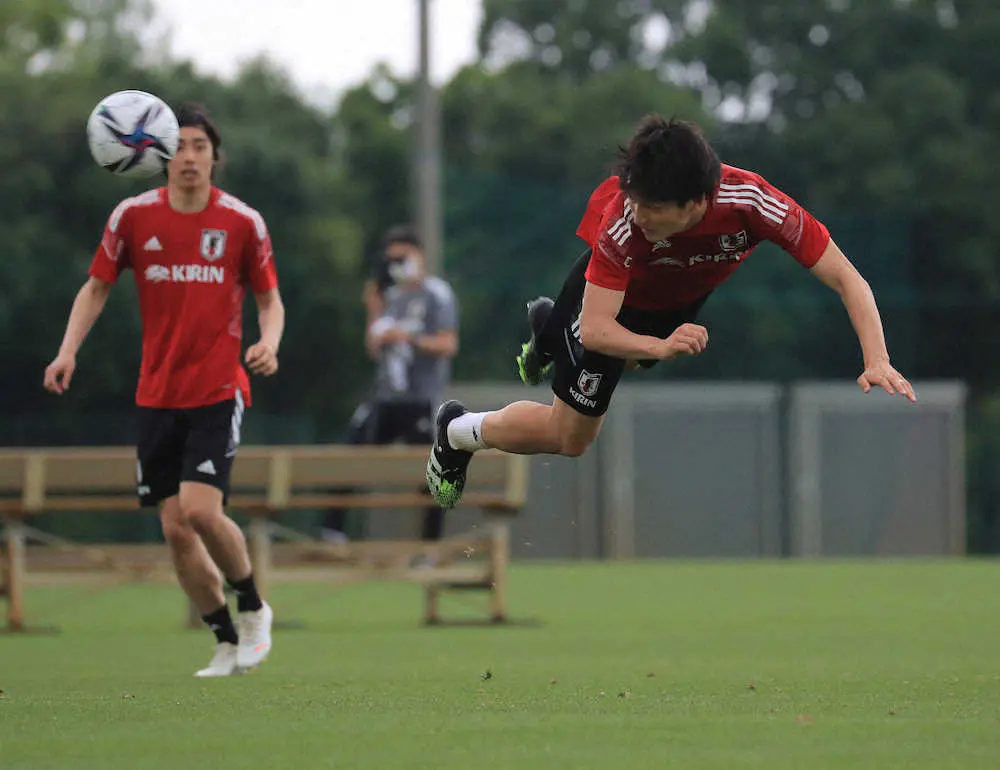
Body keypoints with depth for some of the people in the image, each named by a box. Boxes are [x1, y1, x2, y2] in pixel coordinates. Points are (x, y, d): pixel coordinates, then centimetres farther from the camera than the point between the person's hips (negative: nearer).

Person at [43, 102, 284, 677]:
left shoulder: (242, 222, -3)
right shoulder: (134, 216, 0)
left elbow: (269, 299, 7)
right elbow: (97, 287, 9)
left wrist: (268, 343, -13)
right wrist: (69, 349, -5)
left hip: (219, 390, -3)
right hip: (157, 394, 3)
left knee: (201, 509, -19)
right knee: (176, 529, 0)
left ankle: (253, 607, 7)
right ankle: (228, 643, 15)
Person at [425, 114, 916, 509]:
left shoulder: (751, 202, -42)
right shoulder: (623, 221, -45)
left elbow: (846, 280, -37)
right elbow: (594, 329, -43)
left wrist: (876, 360, -50)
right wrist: (660, 347, -62)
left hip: (683, 297, 4)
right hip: (610, 295, -4)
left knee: (635, 363, 34)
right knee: (570, 437, 4)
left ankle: (551, 328, 63)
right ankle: (458, 433, 30)